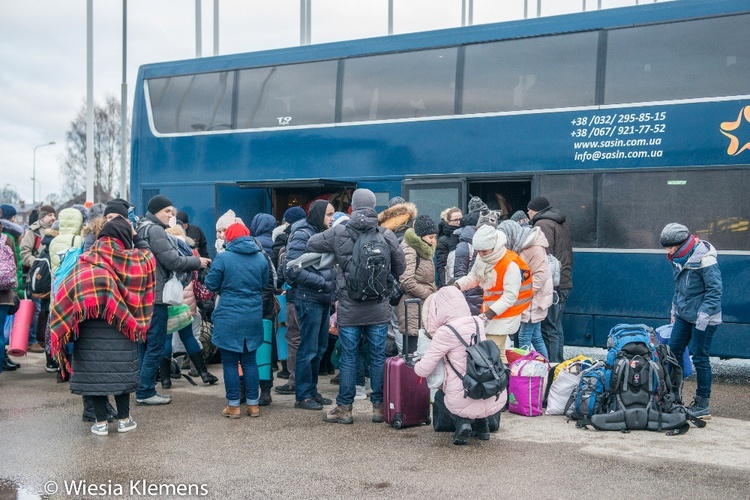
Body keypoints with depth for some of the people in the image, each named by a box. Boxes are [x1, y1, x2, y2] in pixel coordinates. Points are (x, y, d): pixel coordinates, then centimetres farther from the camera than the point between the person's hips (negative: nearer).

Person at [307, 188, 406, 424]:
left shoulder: (339, 233, -6)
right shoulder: (387, 235, -4)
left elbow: (311, 243, 8)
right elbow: (400, 268, 5)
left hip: (349, 309, -1)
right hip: (379, 309, 1)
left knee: (348, 358, 7)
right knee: (378, 356, 10)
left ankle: (344, 408, 15)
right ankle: (379, 406, 16)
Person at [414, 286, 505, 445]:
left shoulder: (445, 332, -12)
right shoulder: (478, 324, 5)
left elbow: (423, 371, -8)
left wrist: (417, 365, 16)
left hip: (466, 403, -5)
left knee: (439, 396, 29)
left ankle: (462, 422, 3)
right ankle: (482, 424, 20)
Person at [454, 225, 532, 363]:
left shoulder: (510, 265, -24)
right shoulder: (481, 258, 1)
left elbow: (510, 295, -24)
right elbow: (473, 277, 13)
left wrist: (493, 311, -32)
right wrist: (458, 285, -5)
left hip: (505, 314, -8)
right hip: (490, 311, 8)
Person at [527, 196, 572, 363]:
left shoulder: (543, 224, -8)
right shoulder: (561, 224, 21)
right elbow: (569, 254, 26)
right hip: (564, 282, 10)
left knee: (549, 330, -8)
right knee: (556, 327, 16)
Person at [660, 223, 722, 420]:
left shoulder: (705, 259, -20)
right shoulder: (679, 259, 6)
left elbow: (714, 290, -19)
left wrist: (703, 316, -22)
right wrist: (674, 311, 19)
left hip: (703, 318, -8)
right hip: (684, 315, 8)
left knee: (700, 358, -3)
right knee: (673, 351, 8)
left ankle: (703, 405, 8)